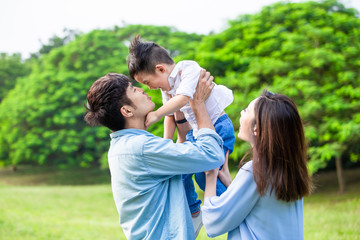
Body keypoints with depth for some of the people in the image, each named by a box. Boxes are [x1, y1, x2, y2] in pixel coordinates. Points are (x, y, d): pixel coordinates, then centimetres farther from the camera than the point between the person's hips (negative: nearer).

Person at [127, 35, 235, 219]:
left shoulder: (190, 69, -19)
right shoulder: (165, 87, 6)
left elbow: (183, 99, -34)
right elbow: (170, 116, 15)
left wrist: (156, 115, -38)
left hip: (218, 127, -8)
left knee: (204, 172, -18)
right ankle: (192, 210, 25)